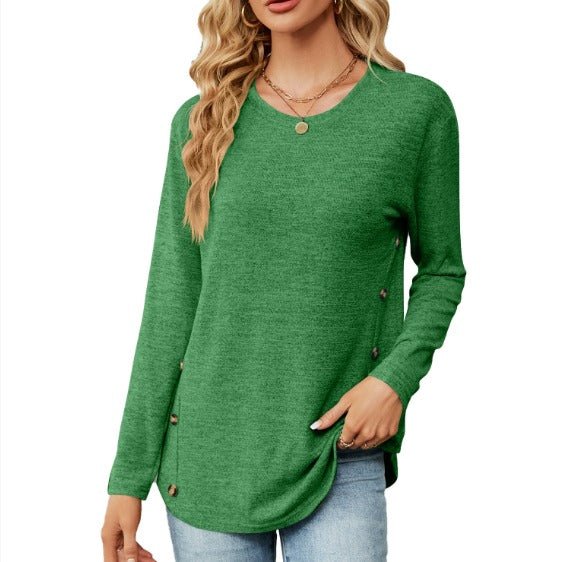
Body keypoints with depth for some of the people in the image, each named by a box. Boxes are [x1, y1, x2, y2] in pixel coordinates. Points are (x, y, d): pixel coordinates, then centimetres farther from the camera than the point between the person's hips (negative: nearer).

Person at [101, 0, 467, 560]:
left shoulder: (418, 108, -3)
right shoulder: (201, 120, 2)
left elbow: (440, 270, 8)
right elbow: (170, 303, 2)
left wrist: (396, 377, -10)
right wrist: (129, 476, 2)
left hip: (339, 465, -1)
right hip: (207, 458, 2)